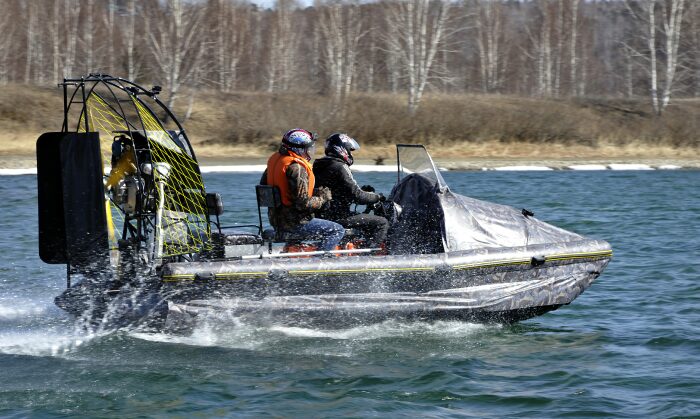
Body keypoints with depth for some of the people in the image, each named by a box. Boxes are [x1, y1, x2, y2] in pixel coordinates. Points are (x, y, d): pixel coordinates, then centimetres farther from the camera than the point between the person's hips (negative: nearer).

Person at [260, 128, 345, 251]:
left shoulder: (274, 159, 6)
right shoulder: (296, 168, -22)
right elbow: (303, 203, -25)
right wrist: (322, 198, -6)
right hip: (295, 222, -9)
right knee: (338, 231, -4)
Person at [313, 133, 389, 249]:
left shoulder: (319, 166, 14)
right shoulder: (340, 168, -16)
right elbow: (357, 196, -18)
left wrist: (362, 190, 17)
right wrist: (377, 197, -1)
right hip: (337, 216, -10)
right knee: (382, 223, -8)